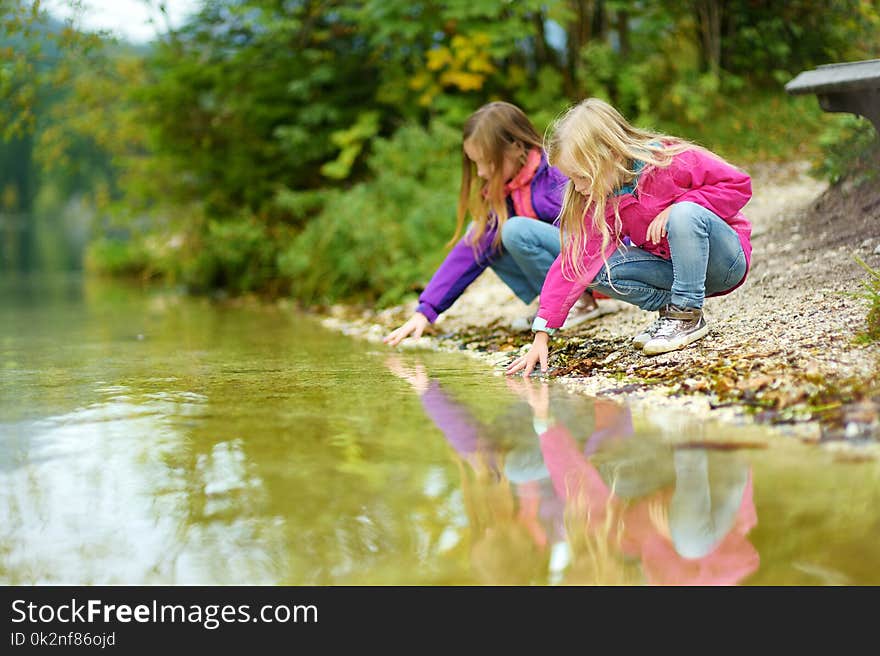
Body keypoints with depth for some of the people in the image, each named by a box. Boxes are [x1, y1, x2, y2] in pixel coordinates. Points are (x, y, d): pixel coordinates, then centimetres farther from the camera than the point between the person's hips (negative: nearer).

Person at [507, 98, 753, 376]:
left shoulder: (672, 161, -21)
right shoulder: (596, 200, -7)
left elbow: (739, 184, -16)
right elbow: (573, 261, -12)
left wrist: (677, 207, -26)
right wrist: (541, 335, -19)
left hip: (725, 261, -4)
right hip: (677, 270, 5)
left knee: (685, 213, -35)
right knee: (600, 270, -18)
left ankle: (688, 315, -23)